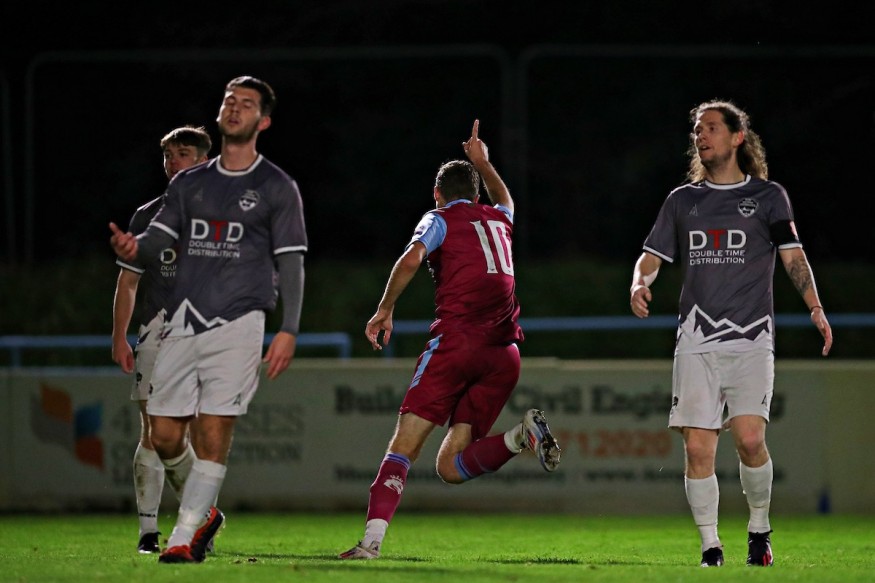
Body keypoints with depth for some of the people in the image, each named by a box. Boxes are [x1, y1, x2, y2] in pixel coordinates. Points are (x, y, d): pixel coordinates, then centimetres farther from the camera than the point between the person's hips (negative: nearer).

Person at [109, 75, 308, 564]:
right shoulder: (189, 184, 16)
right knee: (165, 436, 2)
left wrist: (289, 331, -7)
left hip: (237, 322, -4)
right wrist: (134, 246, -17)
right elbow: (162, 233, 8)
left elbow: (291, 263, 2)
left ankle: (183, 538, -6)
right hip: (184, 319, 4)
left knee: (214, 433, -11)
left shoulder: (278, 189, 4)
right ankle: (205, 511, 26)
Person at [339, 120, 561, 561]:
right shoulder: (499, 220, 24)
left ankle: (372, 538, -23)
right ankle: (521, 435, -22)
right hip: (504, 352, 5)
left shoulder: (440, 219, 8)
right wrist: (482, 163, 62)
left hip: (456, 339, -5)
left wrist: (384, 310, -3)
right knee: (451, 467, 3)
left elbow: (411, 260, -12)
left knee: (403, 446, -7)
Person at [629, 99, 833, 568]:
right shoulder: (682, 200, 16)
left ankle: (759, 526, 5)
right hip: (697, 340, 3)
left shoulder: (767, 196, 9)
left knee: (749, 438, -18)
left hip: (751, 337, -3)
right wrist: (640, 284, -6)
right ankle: (710, 548, 3)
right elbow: (651, 256, 17)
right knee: (698, 448, -7)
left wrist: (815, 308, -12)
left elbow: (793, 256, 3)